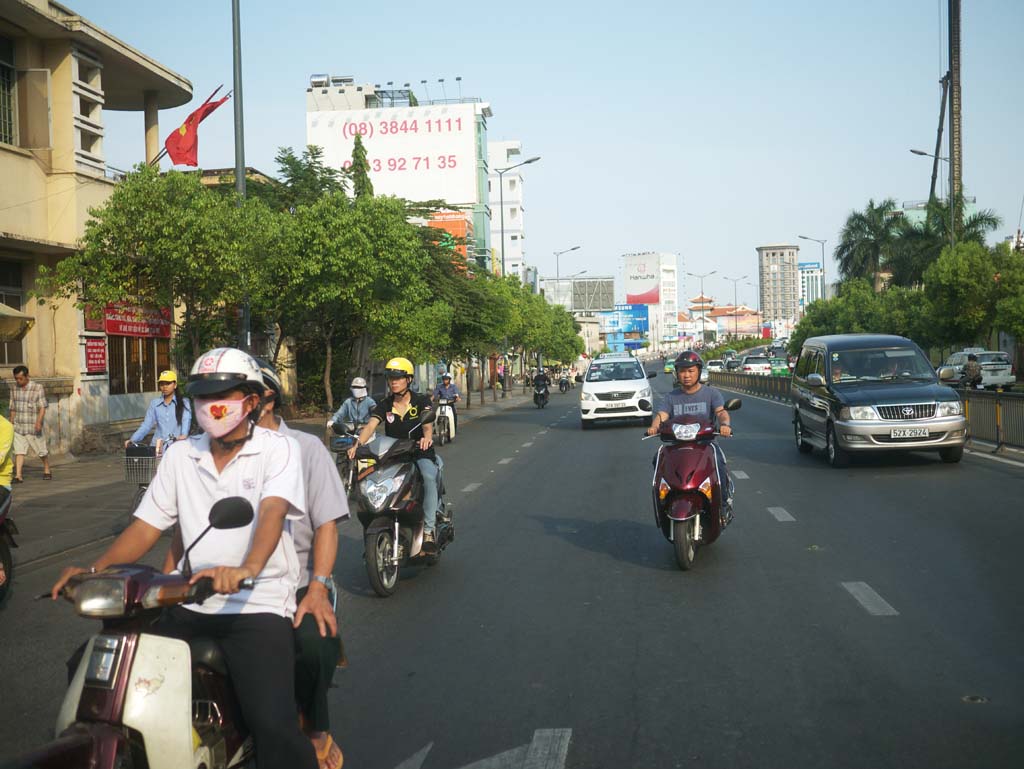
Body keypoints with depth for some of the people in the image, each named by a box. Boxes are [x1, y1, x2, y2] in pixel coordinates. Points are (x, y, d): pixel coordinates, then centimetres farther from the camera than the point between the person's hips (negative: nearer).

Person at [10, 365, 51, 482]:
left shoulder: (37, 387, -6)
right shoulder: (14, 389, 8)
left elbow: (42, 407, -10)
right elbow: (13, 408, 17)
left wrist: (39, 421, -21)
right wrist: (11, 423, 19)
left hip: (33, 427, -3)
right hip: (18, 426, 3)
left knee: (42, 451, 7)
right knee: (19, 451, -7)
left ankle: (47, 471, 27)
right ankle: (18, 476, -10)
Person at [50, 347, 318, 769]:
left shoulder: (278, 449, -3)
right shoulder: (180, 455, 11)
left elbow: (273, 512, -20)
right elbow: (147, 526, 10)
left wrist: (247, 568, -39)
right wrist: (94, 568, -7)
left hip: (259, 604, -5)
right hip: (190, 604, 5)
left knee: (273, 726, -22)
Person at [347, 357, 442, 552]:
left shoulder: (421, 401, 0)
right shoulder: (385, 406, 8)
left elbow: (428, 423, -19)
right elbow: (370, 426, -8)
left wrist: (427, 437, -43)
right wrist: (357, 444, -29)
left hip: (420, 454, -3)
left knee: (428, 477, -35)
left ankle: (428, 531, -32)